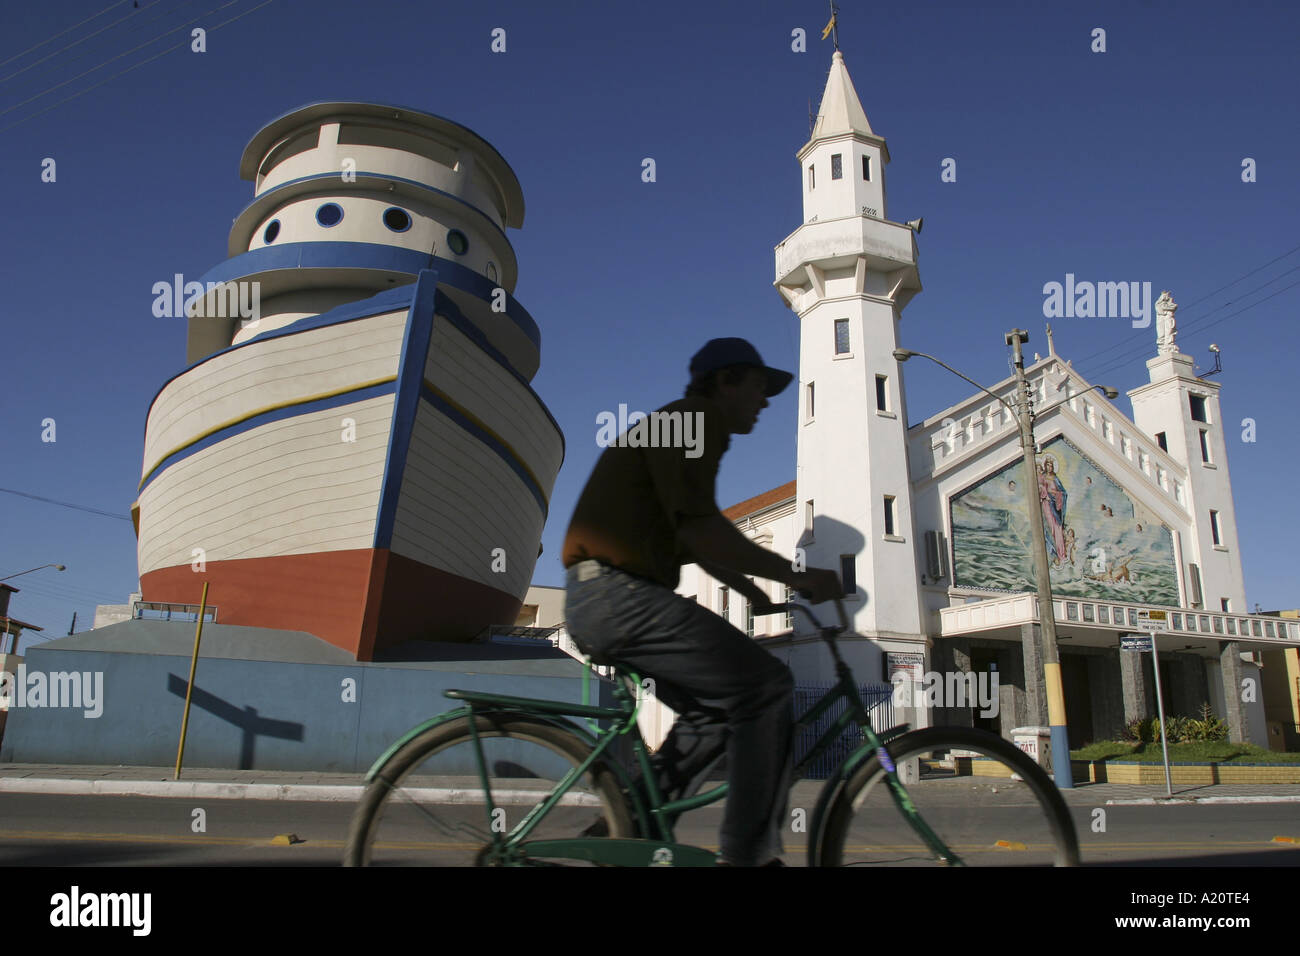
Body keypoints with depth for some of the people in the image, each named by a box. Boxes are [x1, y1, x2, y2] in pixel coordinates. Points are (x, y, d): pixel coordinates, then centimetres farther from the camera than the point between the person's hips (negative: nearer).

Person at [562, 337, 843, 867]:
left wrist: (756, 595, 26)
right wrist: (795, 575, -17)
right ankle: (749, 854, -9)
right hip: (617, 593, -11)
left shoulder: (683, 425, 26)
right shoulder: (691, 422, -7)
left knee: (719, 707, 17)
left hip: (598, 603, 11)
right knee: (766, 686, -13)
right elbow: (698, 529, -20)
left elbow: (692, 540, 29)